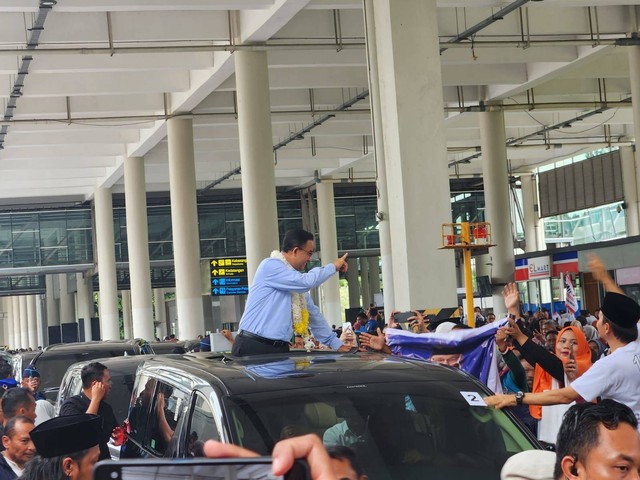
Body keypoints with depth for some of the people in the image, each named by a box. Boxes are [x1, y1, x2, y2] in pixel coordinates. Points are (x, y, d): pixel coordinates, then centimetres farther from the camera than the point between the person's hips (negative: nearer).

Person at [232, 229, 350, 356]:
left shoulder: (296, 277, 17)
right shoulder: (271, 266, -10)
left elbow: (312, 313, 22)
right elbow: (306, 282, -21)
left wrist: (336, 344, 20)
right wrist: (333, 267, -6)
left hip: (280, 348, 8)